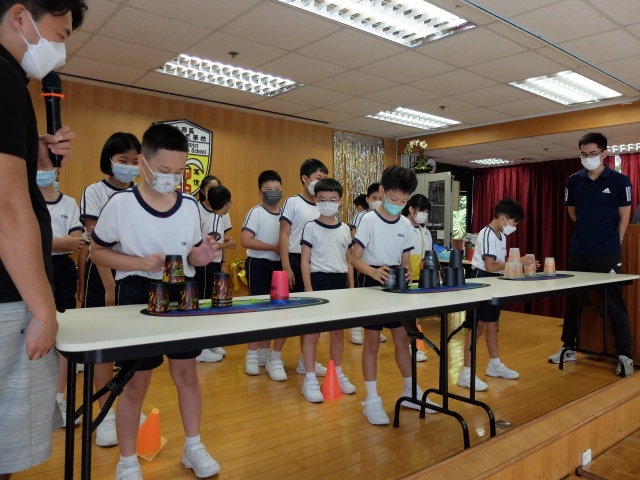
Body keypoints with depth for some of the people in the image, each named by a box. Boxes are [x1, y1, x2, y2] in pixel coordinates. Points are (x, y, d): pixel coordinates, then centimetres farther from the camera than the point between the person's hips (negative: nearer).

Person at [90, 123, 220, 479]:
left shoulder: (190, 205, 0)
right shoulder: (121, 203, -11)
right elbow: (99, 251, -4)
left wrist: (201, 256, -14)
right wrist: (140, 263, -20)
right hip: (138, 296, -3)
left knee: (187, 373, 13)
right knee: (136, 382, 7)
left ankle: (194, 448, 33)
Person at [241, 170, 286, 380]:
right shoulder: (255, 213, -10)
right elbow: (245, 241, -20)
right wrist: (273, 247, -19)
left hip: (280, 265, 6)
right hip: (259, 265, -5)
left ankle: (266, 353, 21)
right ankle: (253, 354, 17)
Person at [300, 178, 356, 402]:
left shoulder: (345, 229, 8)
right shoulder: (311, 227, -4)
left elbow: (348, 261, 13)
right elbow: (305, 261, -7)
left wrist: (351, 287, 9)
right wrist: (308, 290, -13)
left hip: (339, 282, 5)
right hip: (319, 281, -4)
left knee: (338, 332, 13)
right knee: (313, 332, 0)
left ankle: (338, 374, 29)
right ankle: (310, 380, 9)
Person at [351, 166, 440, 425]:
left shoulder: (406, 225, 3)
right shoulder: (369, 220, -12)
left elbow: (405, 260, 9)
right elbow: (355, 258, -15)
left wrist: (407, 272, -14)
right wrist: (374, 271, -33)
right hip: (372, 283, -5)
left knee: (403, 339, 13)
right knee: (372, 341, 0)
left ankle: (410, 392, 29)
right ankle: (372, 399, 11)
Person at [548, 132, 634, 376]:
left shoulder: (619, 180, -4)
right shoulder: (574, 181, 4)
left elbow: (624, 215, 3)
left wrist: (615, 241, 1)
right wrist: (589, 229, 13)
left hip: (607, 254, -4)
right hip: (578, 251, 4)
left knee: (614, 305, 0)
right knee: (572, 301, 11)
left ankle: (625, 356, 10)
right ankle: (569, 348, 24)